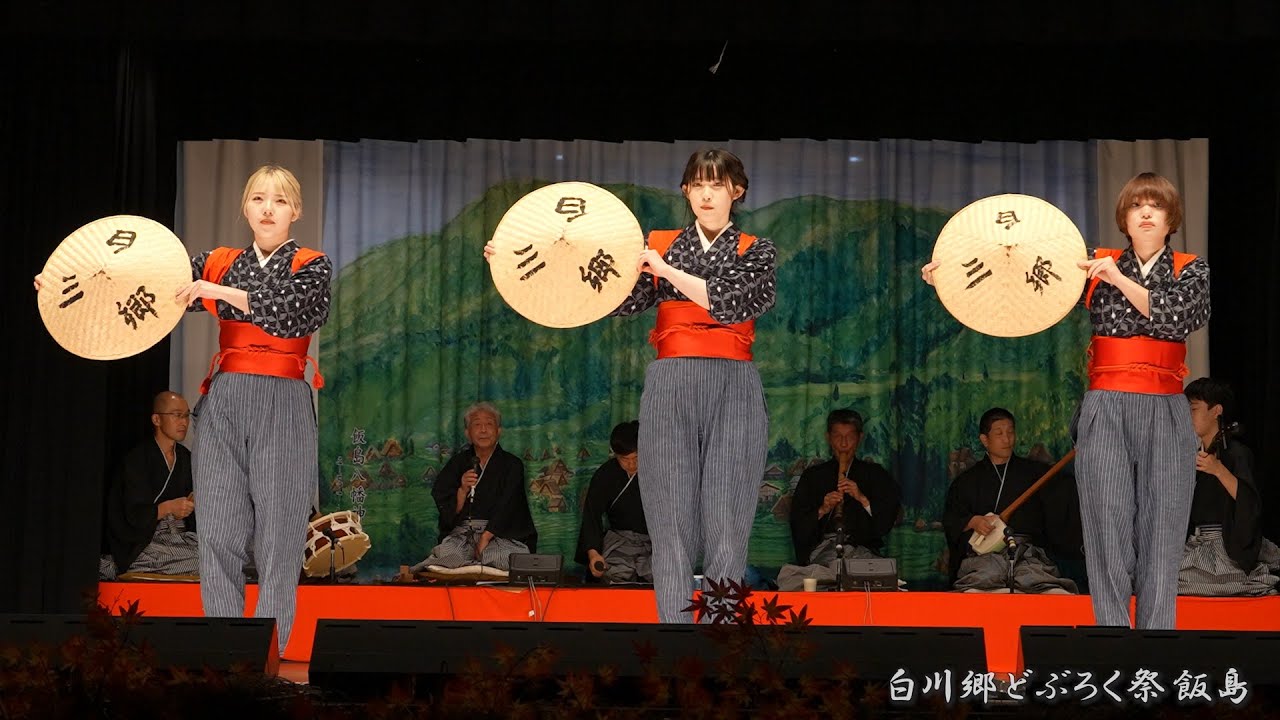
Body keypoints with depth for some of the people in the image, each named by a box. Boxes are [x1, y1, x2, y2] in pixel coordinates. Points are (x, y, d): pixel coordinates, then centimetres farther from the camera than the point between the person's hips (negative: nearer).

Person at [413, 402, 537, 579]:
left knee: (507, 557, -35)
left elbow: (507, 507, -7)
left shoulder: (512, 465, 5)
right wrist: (463, 490, -14)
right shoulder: (457, 463, 11)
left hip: (500, 535, -1)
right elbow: (448, 511, 7)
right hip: (461, 535, 1)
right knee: (446, 554, -32)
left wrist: (485, 538, -19)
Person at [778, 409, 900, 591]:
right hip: (822, 547, -2)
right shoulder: (812, 476, 20)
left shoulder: (875, 474, 18)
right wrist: (822, 510, -7)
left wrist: (863, 499, -9)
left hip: (860, 548, 2)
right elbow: (797, 525, 11)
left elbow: (887, 521, 5)